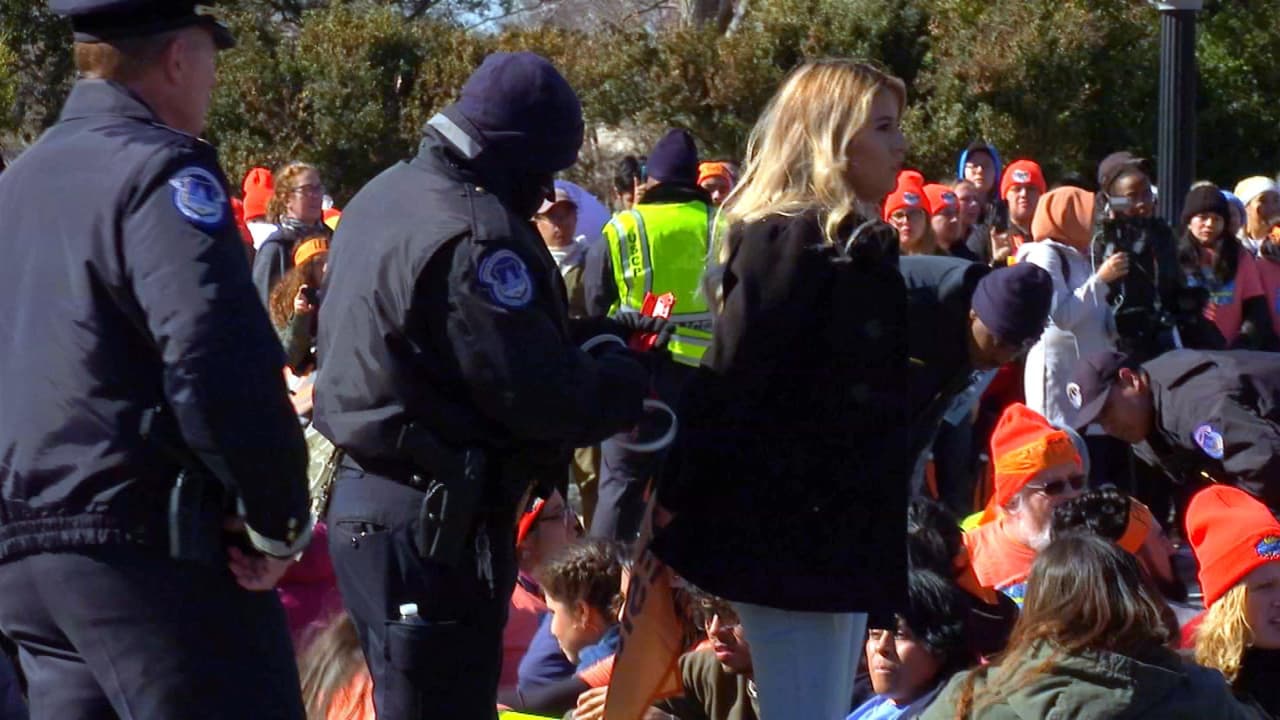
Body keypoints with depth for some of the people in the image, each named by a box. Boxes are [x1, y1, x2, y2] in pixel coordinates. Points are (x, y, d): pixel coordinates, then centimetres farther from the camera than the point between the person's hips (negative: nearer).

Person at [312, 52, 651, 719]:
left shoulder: (387, 194, 11)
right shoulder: (474, 236, -21)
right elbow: (543, 399, -21)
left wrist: (584, 333, 10)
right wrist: (631, 374, -4)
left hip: (370, 498, 10)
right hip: (435, 523, -10)